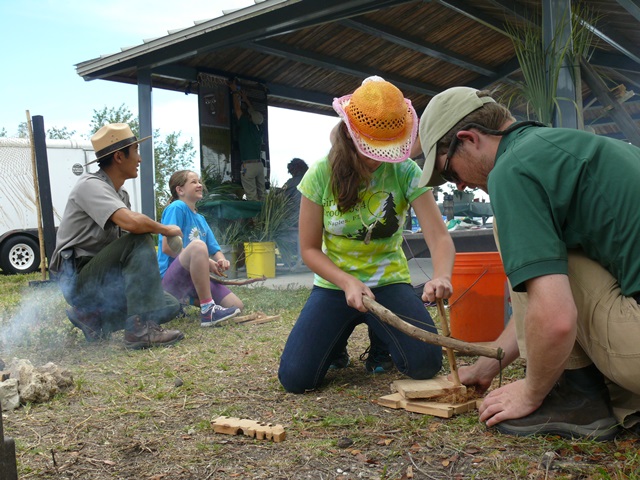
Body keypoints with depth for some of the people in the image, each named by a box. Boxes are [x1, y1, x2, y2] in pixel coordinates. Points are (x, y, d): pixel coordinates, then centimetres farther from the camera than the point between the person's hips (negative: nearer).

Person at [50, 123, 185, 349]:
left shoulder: (120, 194, 12)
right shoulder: (91, 185, -17)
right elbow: (132, 223, -32)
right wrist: (166, 229, -16)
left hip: (102, 277, 9)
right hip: (78, 278, -8)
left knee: (170, 306, -2)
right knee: (140, 240, -28)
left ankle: (94, 317, 9)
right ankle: (140, 330, -29)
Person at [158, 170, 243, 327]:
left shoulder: (200, 219, 17)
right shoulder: (176, 208, -6)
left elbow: (215, 250, 15)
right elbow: (167, 247, -17)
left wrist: (222, 261, -10)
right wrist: (205, 261, -17)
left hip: (195, 277, 8)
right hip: (170, 278, -8)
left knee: (237, 306, -5)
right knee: (198, 245, -35)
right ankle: (208, 310, -33)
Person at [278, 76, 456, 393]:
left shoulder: (405, 172, -13)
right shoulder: (322, 174, -12)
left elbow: (439, 237, -20)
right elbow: (310, 249, -7)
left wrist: (441, 276, -43)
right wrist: (347, 283, -25)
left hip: (388, 282, 0)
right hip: (335, 283, 1)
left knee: (425, 363, -23)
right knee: (294, 377, -15)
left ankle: (381, 336, 13)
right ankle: (339, 336, 20)